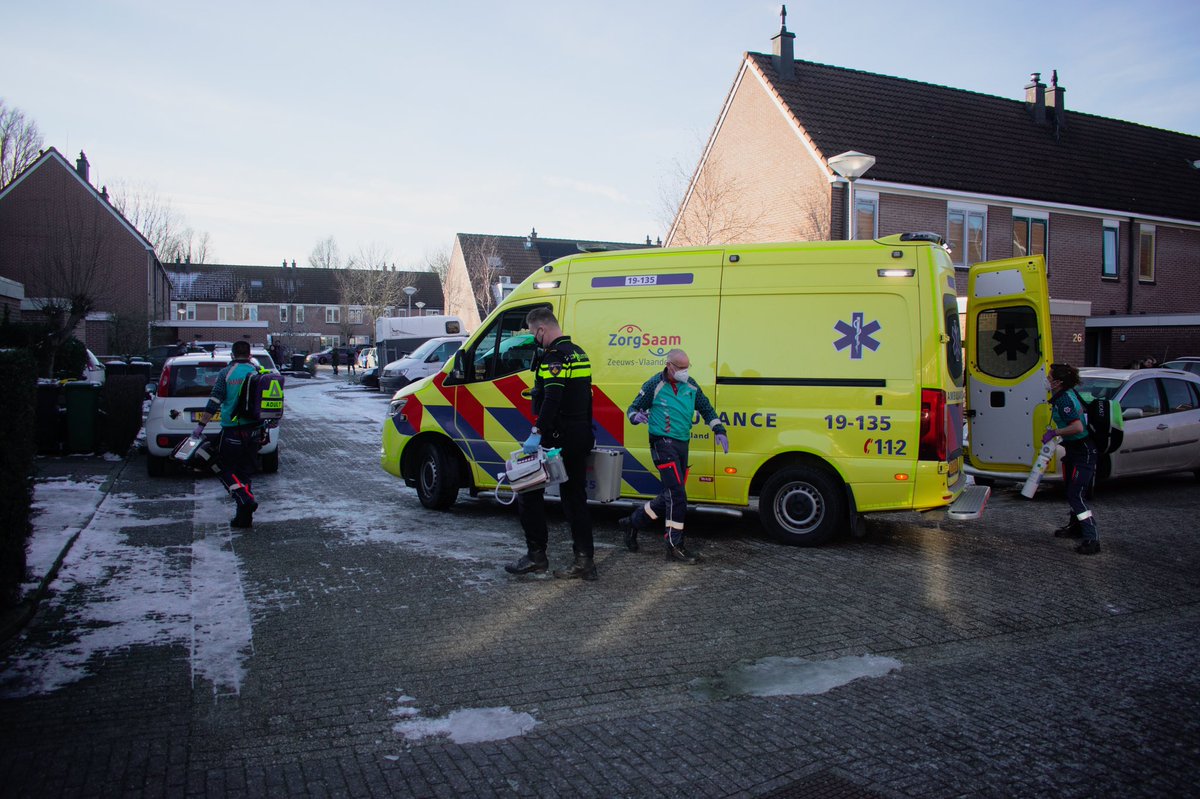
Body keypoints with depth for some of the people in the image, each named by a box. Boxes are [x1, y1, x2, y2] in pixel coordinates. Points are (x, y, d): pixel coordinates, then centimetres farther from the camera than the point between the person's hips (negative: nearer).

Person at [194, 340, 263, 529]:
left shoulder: (226, 373, -6)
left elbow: (214, 401, -11)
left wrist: (201, 425, -7)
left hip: (232, 430, -4)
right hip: (253, 431, 4)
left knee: (226, 469, 9)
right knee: (245, 471, 11)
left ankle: (245, 499, -16)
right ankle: (244, 517, 12)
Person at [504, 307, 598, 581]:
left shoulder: (555, 356, -14)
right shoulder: (579, 354, 16)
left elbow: (552, 398, -28)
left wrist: (537, 433, -33)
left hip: (556, 438, -9)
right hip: (580, 438, 9)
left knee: (529, 492, 3)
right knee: (575, 498, 12)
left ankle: (536, 556, 6)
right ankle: (585, 561, 13)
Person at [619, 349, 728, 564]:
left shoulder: (691, 386, 10)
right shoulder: (654, 385, -6)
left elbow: (707, 409, 19)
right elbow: (633, 409, -1)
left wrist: (719, 431, 8)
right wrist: (636, 416, -24)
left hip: (682, 444, 7)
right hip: (663, 443, -7)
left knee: (669, 495, 10)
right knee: (677, 494, -15)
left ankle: (632, 522, 27)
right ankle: (675, 546, -9)